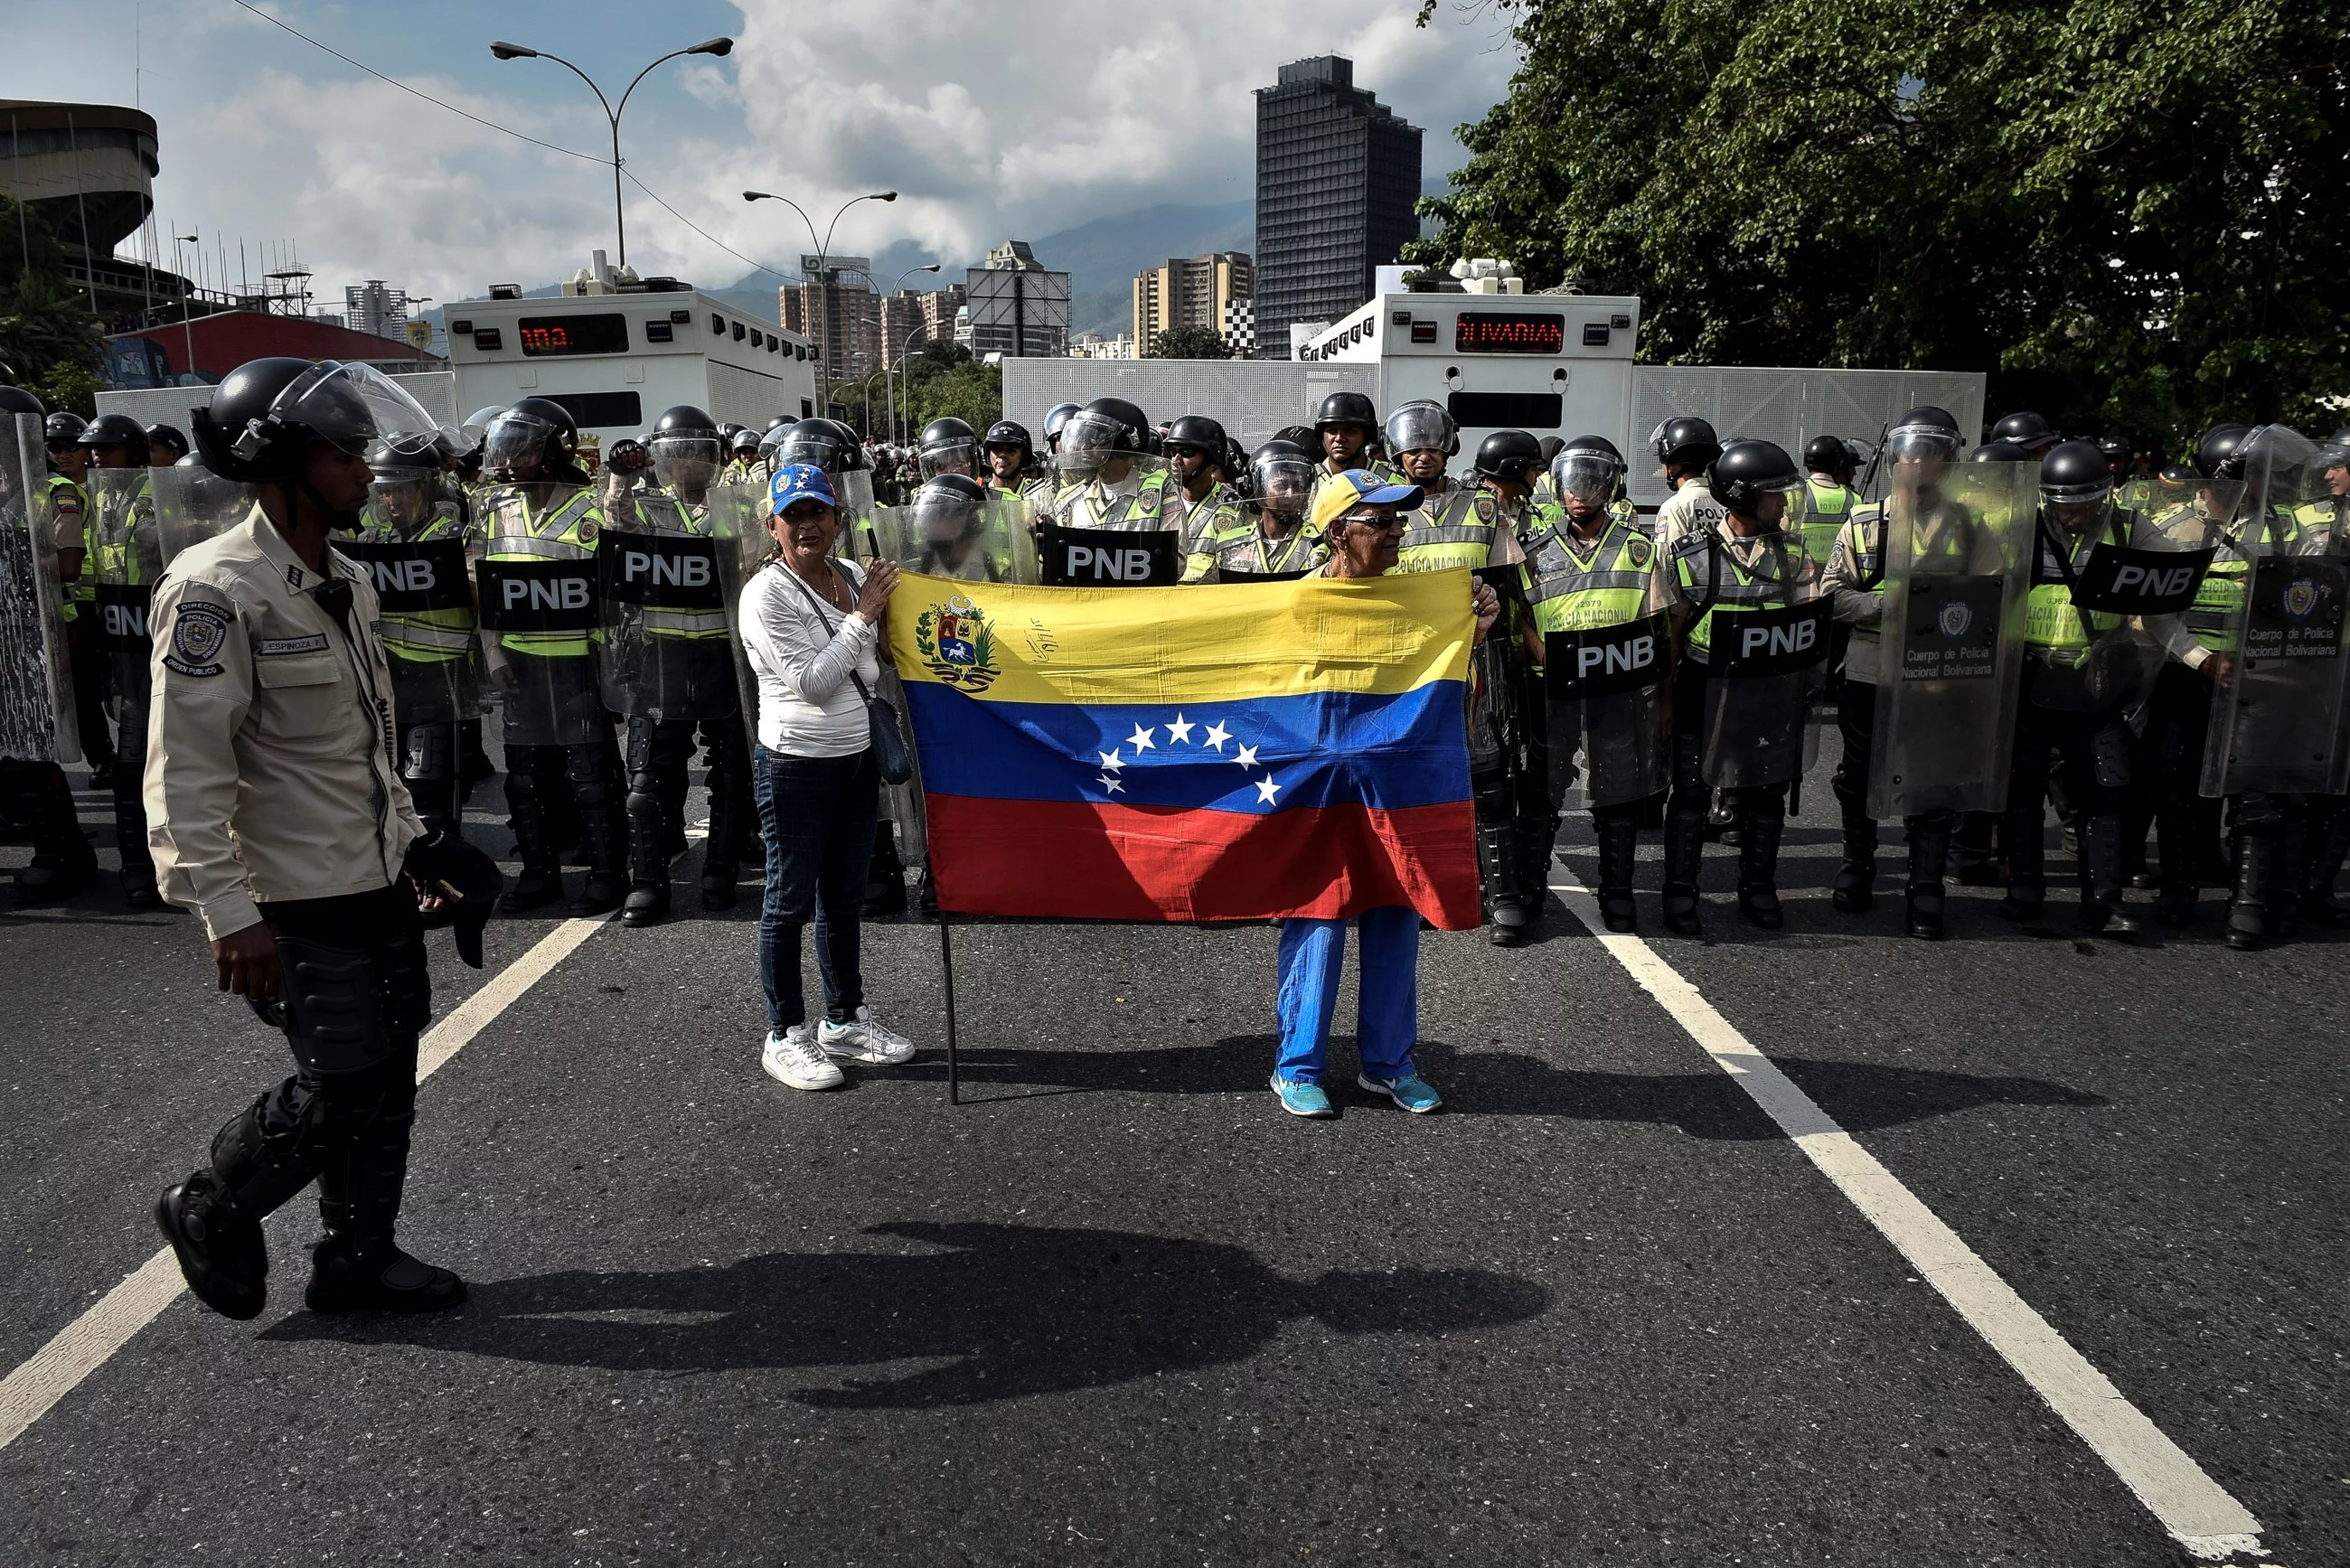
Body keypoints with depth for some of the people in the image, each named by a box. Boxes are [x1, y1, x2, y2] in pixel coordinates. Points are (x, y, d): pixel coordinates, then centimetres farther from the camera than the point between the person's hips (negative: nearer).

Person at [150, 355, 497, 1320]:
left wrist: (411, 841, 18)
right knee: (340, 1087, -2)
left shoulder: (347, 583, 11)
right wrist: (230, 916, -23)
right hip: (296, 907, -8)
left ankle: (357, 1260, 29)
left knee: (387, 1082, 13)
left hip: (378, 882, 8)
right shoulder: (216, 591, -17)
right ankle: (210, 1212, 26)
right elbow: (187, 774, -21)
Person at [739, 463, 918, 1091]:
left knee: (844, 898, 16)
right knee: (790, 902, 4)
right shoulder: (765, 594, -12)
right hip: (797, 765, -6)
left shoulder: (855, 577, 6)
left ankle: (845, 1020, 30)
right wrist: (862, 614, -16)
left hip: (858, 758, 6)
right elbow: (811, 681, -20)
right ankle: (785, 1036, 16)